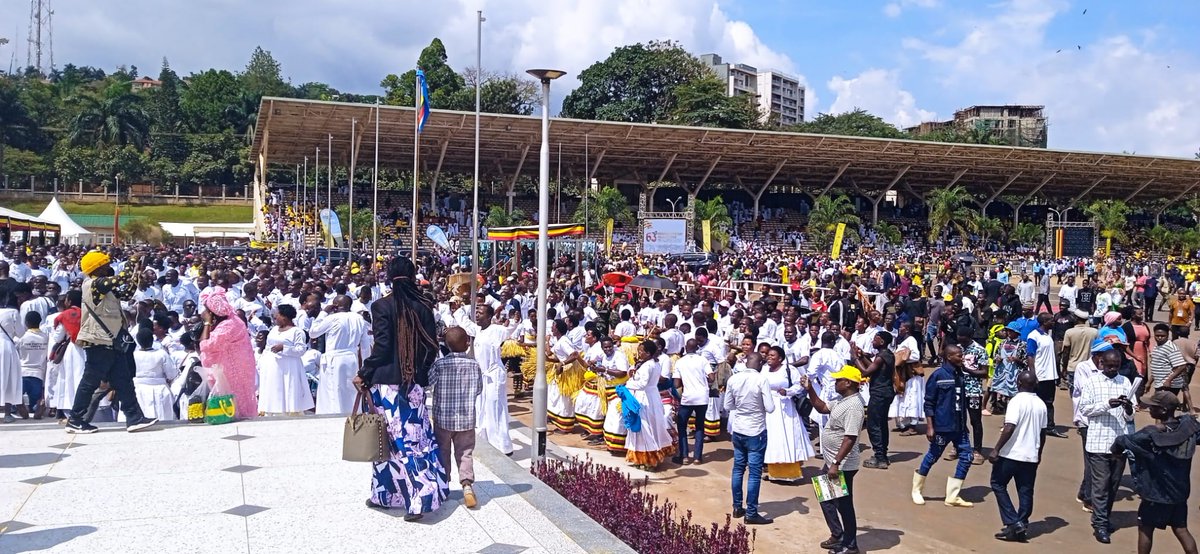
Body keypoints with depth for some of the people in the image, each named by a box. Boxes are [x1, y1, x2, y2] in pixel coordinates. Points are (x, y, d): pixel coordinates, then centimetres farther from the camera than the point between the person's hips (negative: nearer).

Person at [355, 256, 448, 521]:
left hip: (387, 381, -3)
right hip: (415, 382, 3)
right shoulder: (423, 306, 2)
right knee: (417, 437, 8)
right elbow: (431, 346, 3)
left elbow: (381, 346, -12)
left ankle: (385, 494, 15)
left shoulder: (382, 306, -8)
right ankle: (422, 496, 6)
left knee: (388, 438, 6)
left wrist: (364, 374, -1)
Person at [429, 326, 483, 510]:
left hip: (443, 418, -1)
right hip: (466, 419, 1)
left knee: (442, 452, 15)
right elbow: (479, 389, 5)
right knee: (464, 453, 5)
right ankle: (467, 484, -14)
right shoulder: (474, 365, -5)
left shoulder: (439, 364, -11)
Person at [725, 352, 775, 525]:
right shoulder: (761, 380, -16)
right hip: (756, 432, -5)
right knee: (754, 473, 0)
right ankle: (751, 513, 3)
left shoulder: (733, 379, -2)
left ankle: (737, 507, 22)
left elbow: (728, 406, 6)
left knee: (738, 468, 15)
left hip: (737, 430, 5)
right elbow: (770, 408, -16)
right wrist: (765, 400, 4)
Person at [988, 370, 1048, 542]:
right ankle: (1022, 527, 10)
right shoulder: (1041, 404, 6)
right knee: (1026, 491, 11)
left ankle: (1013, 523, -2)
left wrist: (996, 450, -17)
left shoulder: (1017, 401, -14)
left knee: (998, 484, 8)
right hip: (1031, 455, 6)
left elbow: (1009, 428, -21)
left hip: (1011, 453, -6)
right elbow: (1042, 432, 13)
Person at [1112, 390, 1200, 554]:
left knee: (1145, 529, 12)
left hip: (1157, 493, -5)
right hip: (1180, 491, 5)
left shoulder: (1152, 435, -25)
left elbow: (1122, 441, -16)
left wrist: (1116, 450, 7)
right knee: (1181, 530, 15)